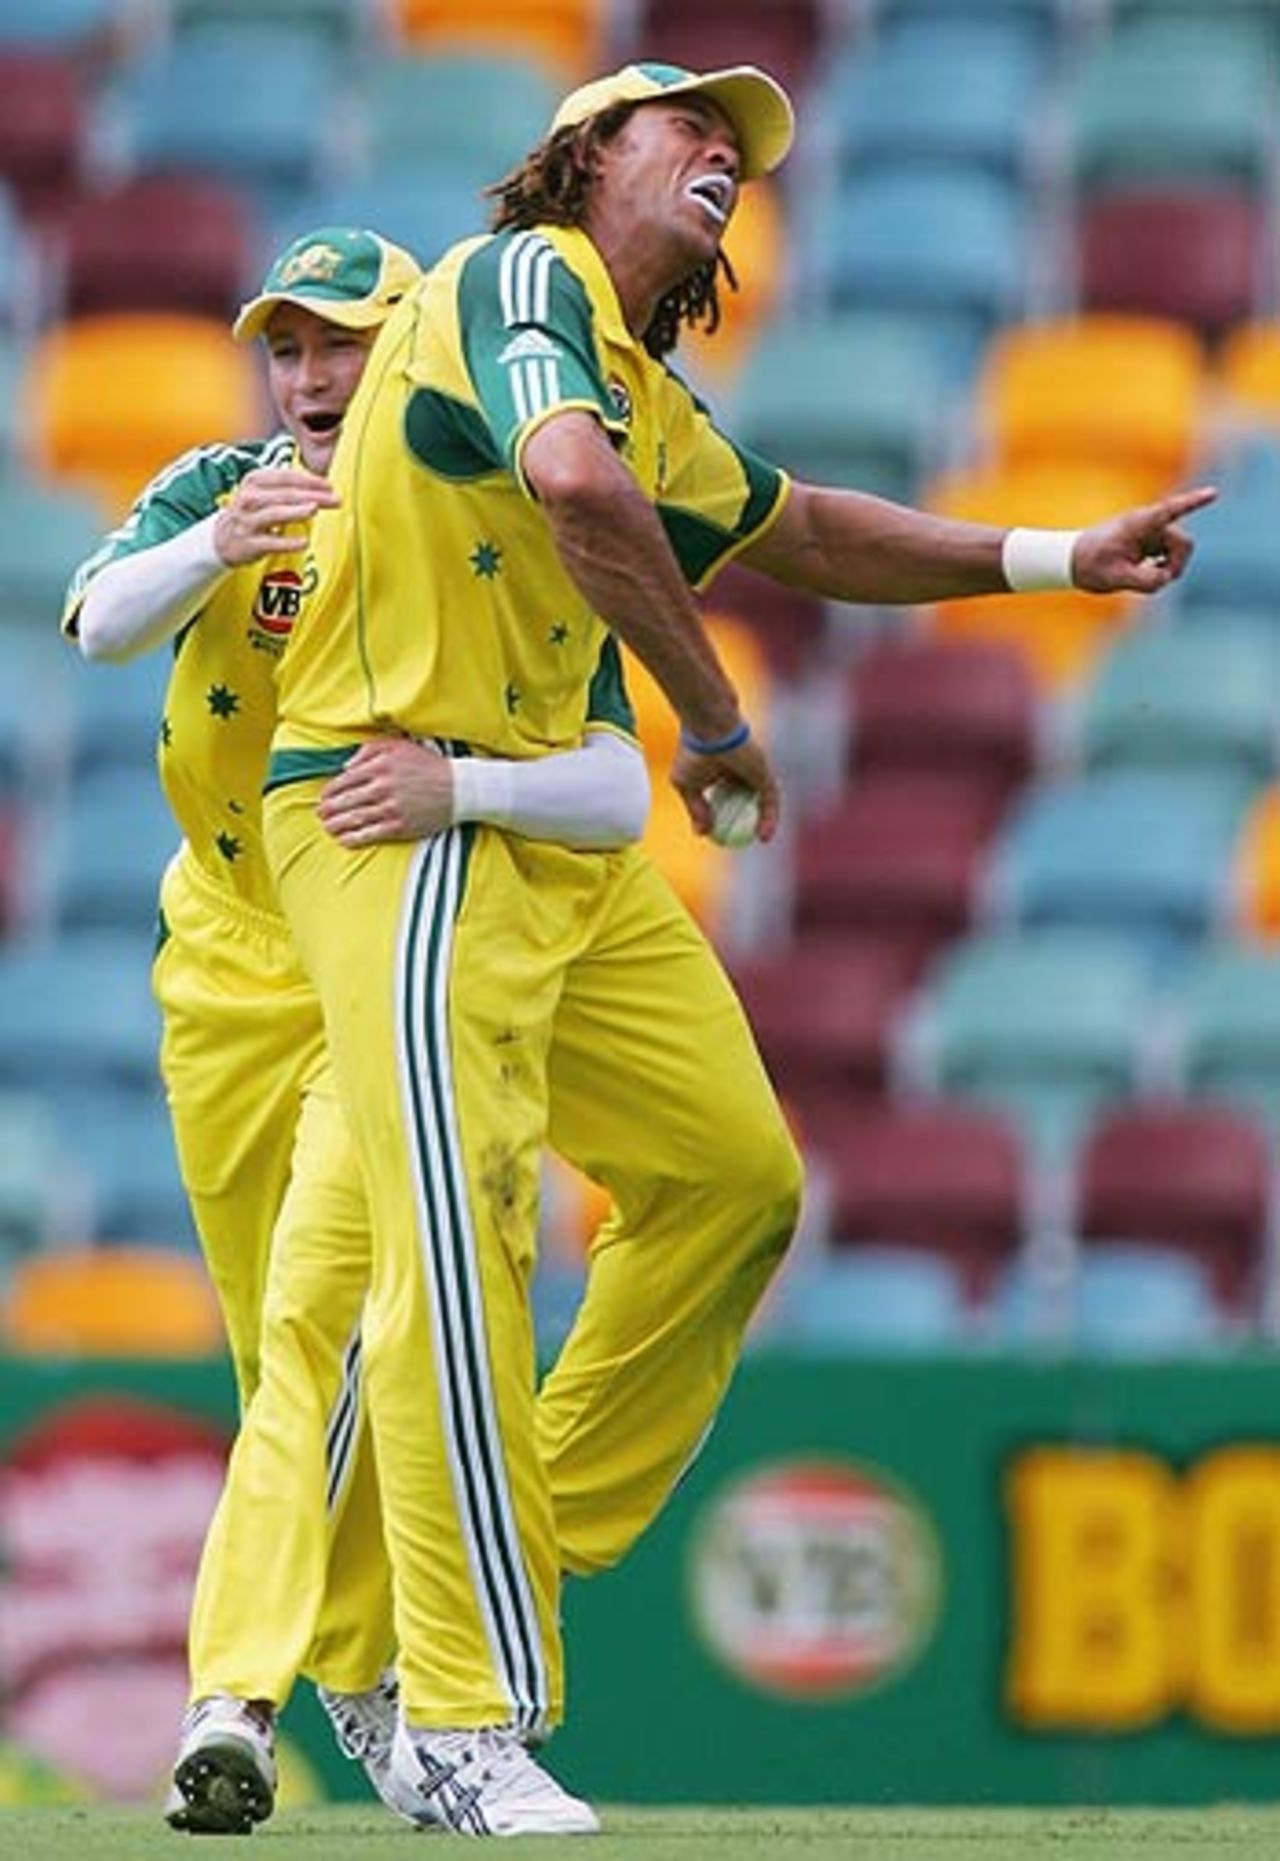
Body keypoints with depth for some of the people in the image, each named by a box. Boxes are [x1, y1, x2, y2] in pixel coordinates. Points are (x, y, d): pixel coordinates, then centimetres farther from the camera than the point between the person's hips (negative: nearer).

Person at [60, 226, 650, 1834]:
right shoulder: (217, 497, -3)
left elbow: (618, 793, -24)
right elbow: (97, 621, -24)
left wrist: (463, 784, -44)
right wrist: (218, 543, -44)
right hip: (230, 965, 4)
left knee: (327, 1310, -18)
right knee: (276, 1343, 11)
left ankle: (237, 1692, -23)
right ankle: (354, 1664, 29)